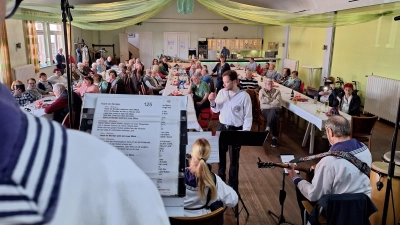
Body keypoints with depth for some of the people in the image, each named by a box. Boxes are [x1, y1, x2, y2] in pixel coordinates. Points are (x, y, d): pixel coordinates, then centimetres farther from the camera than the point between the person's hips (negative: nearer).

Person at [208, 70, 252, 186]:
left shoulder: (244, 96, -13)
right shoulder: (221, 92, -2)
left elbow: (248, 117, -10)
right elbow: (216, 110, 8)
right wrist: (212, 102, -12)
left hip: (236, 129, -4)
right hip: (221, 127, 4)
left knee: (233, 158, 8)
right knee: (220, 155, 19)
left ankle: (232, 184, 26)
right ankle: (220, 179, 41)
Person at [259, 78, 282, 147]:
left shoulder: (277, 91, 16)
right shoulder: (262, 91, 15)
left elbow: (278, 102, -2)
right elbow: (262, 100, -5)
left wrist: (267, 100, -2)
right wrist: (273, 100, 2)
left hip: (276, 109, 1)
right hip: (265, 110, -1)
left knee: (273, 111, -39)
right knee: (274, 116, -36)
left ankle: (267, 129, -40)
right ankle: (274, 137, -41)